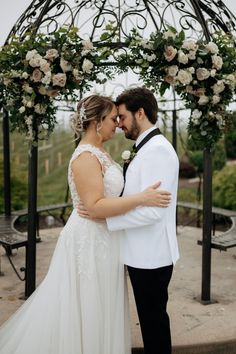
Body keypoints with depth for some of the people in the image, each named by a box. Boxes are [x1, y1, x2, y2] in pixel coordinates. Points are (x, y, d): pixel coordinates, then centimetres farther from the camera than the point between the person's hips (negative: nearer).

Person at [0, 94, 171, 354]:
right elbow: (95, 206, -27)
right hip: (90, 239, -10)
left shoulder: (98, 153, 9)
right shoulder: (86, 156, -20)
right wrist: (142, 198, -29)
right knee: (87, 310, 7)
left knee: (98, 309, 21)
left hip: (101, 238, 10)